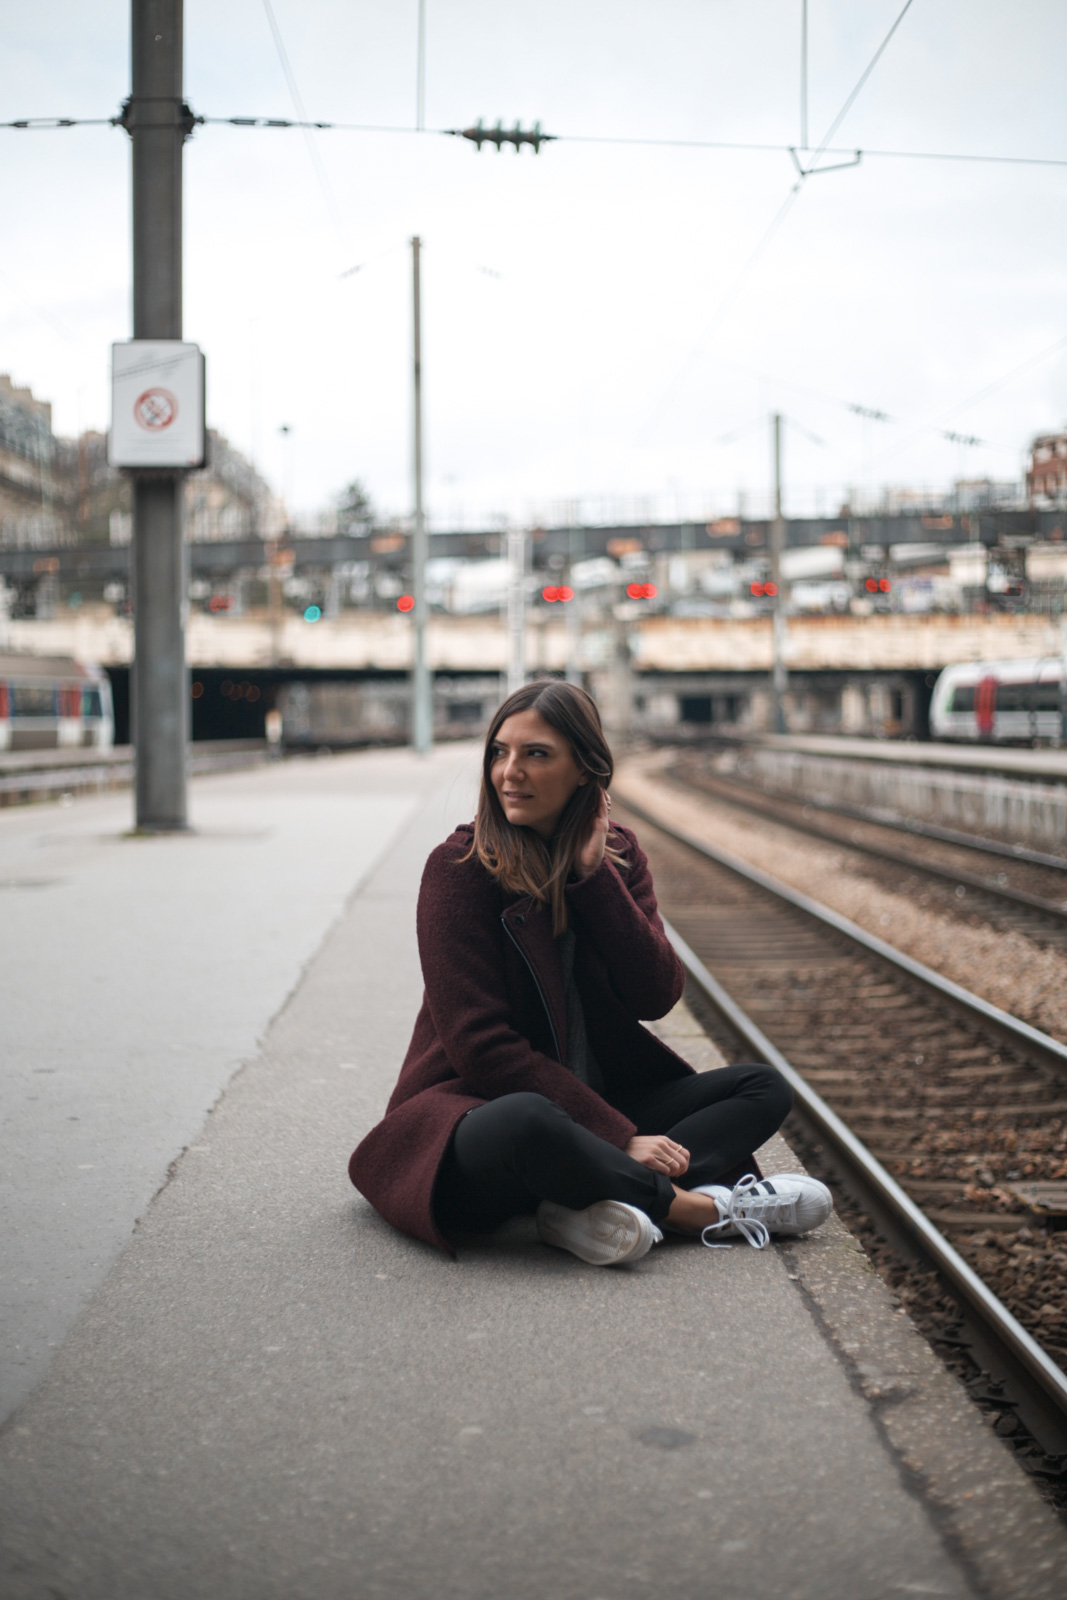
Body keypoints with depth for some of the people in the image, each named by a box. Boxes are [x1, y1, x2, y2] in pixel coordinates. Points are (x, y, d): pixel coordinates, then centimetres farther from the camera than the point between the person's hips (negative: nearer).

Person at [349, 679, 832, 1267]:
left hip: (599, 1098, 7)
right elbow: (482, 1047, -17)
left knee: (765, 1088, -4)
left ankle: (590, 1207, -28)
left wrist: (592, 872, -13)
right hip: (475, 1105, -6)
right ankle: (700, 1208, -17)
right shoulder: (459, 867, -12)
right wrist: (618, 1137, -21)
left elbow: (657, 996, -6)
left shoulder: (615, 854, 5)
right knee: (527, 1123, -40)